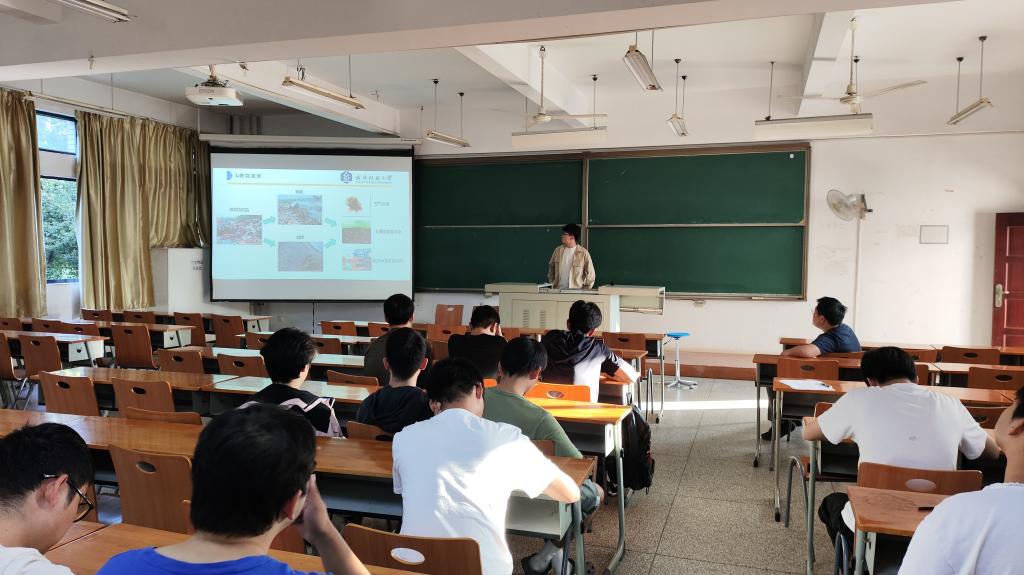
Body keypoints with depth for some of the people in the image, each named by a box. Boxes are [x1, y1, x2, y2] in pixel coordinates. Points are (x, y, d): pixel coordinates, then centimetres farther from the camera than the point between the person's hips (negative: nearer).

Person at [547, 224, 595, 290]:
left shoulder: (583, 253, -5)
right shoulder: (558, 250, 6)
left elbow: (590, 274, -2)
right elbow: (551, 267, 18)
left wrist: (585, 291, -3)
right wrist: (551, 284, 11)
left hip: (576, 292, -3)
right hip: (558, 291, 3)